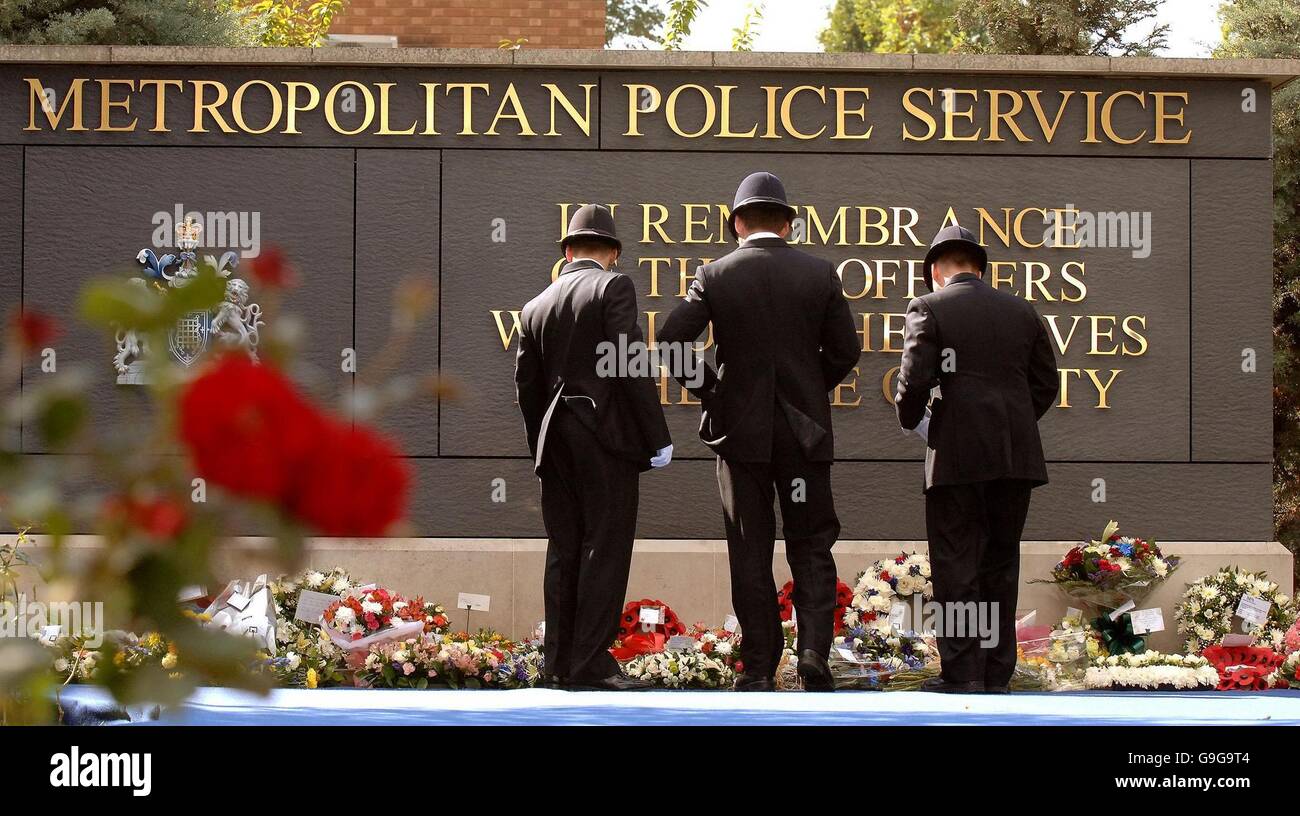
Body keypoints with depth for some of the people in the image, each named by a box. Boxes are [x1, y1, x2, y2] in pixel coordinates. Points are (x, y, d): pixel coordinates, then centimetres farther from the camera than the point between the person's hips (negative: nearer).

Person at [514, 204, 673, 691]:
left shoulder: (536, 307, 14)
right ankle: (592, 664, -7)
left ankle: (560, 662, 11)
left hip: (556, 439, 6)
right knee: (605, 550, -5)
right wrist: (657, 437, -11)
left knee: (564, 552, 9)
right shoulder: (613, 286, -4)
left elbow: (526, 386, 15)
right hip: (607, 434, -6)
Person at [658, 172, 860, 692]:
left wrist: (708, 390, 2)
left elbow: (671, 340, -11)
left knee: (751, 555, 6)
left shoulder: (716, 276, -3)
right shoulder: (820, 273, -1)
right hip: (805, 428, 0)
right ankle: (814, 650, -9)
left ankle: (759, 668, 7)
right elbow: (845, 350, 0)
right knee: (811, 547, 8)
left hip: (741, 431, 0)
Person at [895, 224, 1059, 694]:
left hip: (958, 456, -4)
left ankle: (962, 674, -2)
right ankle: (996, 675, 12)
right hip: (1016, 455, 5)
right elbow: (1045, 384, 11)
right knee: (1000, 564, 11)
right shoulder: (1021, 312, 13)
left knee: (956, 566, 0)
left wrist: (910, 420, 8)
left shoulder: (929, 309, -1)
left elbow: (915, 380, -10)